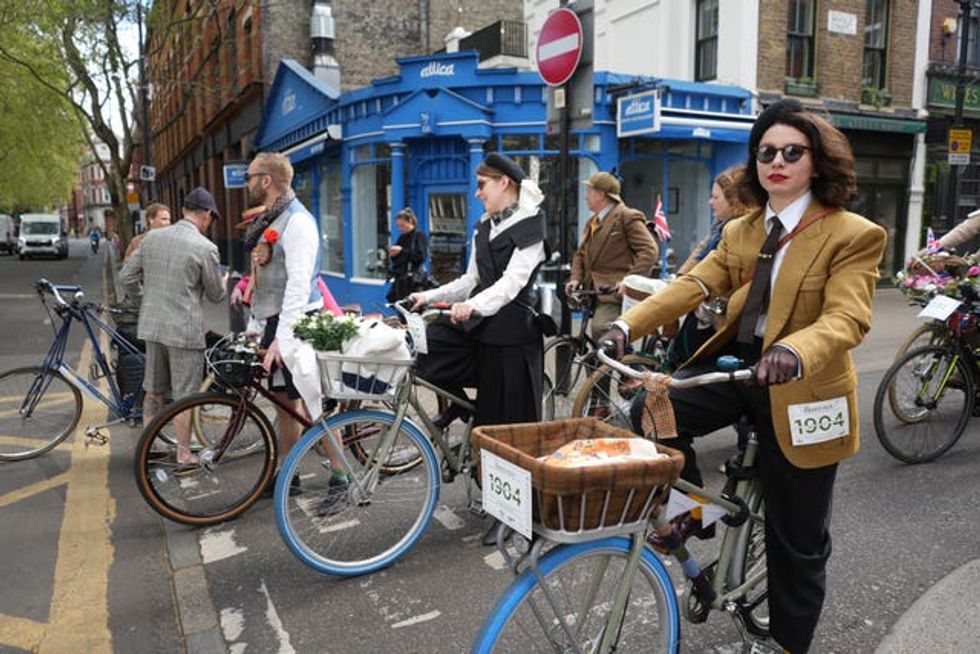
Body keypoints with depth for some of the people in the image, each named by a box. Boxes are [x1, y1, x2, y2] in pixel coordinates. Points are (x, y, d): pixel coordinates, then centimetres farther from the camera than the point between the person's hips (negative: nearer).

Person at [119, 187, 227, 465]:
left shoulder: (152, 237, 4)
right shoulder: (205, 248, -13)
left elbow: (126, 276, 8)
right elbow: (216, 294, -2)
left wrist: (139, 299, 26)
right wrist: (224, 282, 20)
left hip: (152, 326, 6)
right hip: (185, 329, -6)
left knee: (153, 390, 18)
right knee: (184, 395, 4)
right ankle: (184, 454, 13)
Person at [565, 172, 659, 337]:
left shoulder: (628, 217, -4)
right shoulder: (593, 222, 23)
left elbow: (649, 251, -12)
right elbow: (581, 254, 22)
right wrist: (576, 278, 3)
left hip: (615, 291, -8)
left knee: (601, 329, -28)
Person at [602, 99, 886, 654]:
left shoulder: (852, 235, -10)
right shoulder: (740, 233, 9)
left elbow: (846, 318, -23)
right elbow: (694, 285, -3)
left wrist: (793, 352, -45)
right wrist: (629, 326, -19)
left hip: (799, 391, -4)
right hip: (733, 364, 4)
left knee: (796, 540, 9)